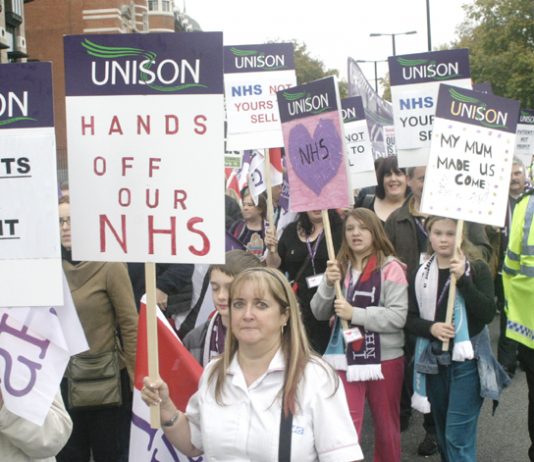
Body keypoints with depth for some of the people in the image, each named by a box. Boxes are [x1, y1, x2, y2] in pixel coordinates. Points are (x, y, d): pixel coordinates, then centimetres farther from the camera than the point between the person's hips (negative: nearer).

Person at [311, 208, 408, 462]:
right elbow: (319, 313, 5)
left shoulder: (390, 268, -11)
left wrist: (354, 313, -22)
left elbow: (398, 317, -17)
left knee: (386, 424, 15)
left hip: (384, 358, -3)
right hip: (345, 357, 3)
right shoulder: (340, 266, 5)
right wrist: (328, 284, -13)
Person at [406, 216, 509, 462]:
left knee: (458, 436, -7)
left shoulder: (477, 268, -5)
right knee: (443, 435, 16)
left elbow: (488, 313, -15)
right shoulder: (421, 273, 4)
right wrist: (431, 327, -16)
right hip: (433, 361, 4)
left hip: (467, 361, -4)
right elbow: (410, 319, 4)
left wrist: (462, 279, -23)